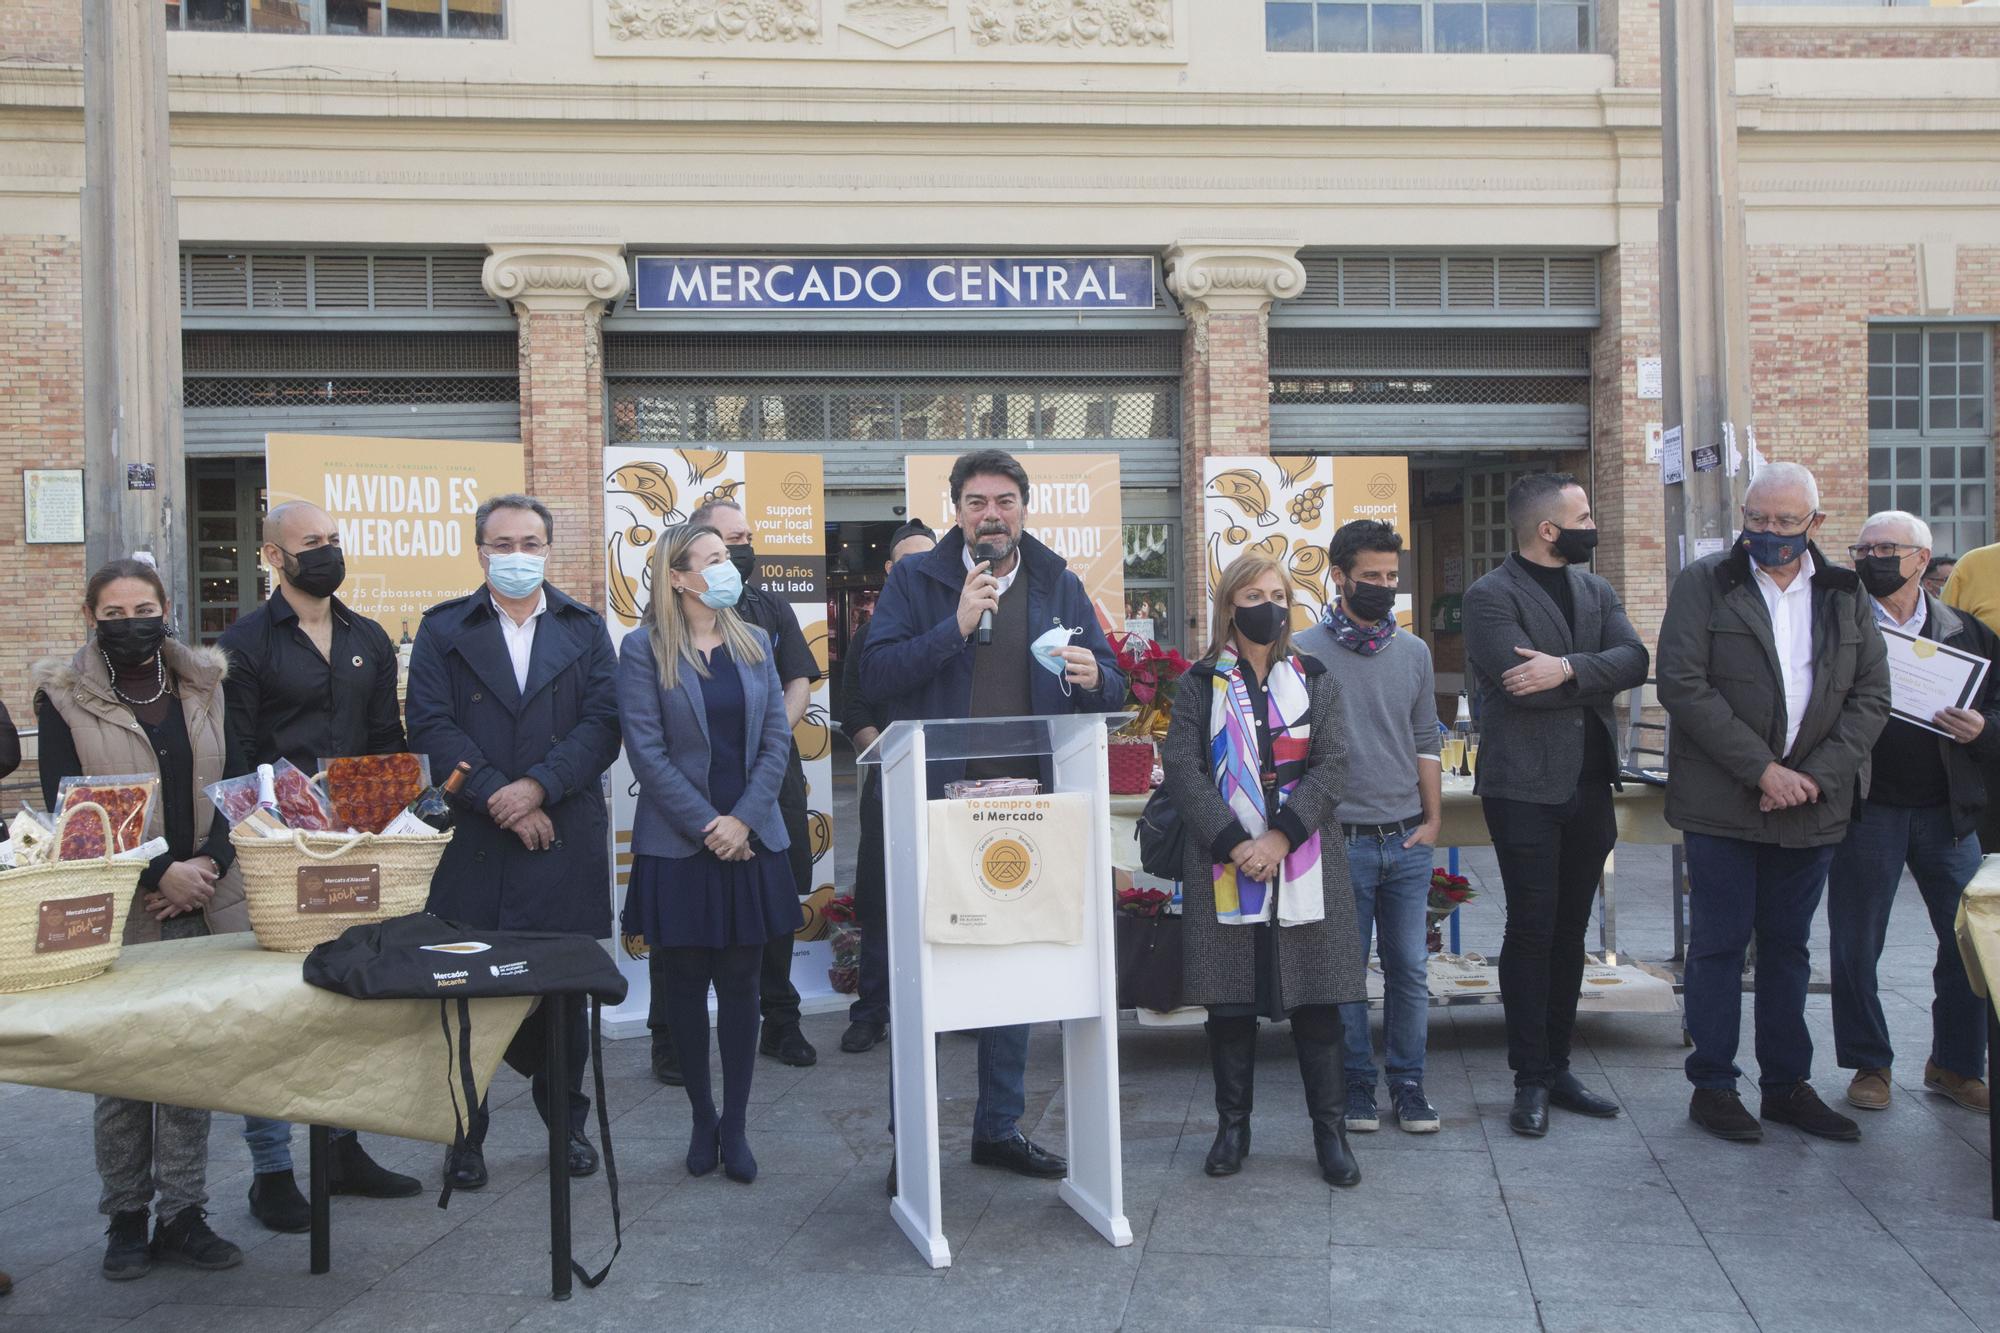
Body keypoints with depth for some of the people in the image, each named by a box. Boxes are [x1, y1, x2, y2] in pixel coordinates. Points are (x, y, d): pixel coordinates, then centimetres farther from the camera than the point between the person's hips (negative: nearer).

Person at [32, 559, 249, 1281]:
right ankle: (126, 1220, 16)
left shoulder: (204, 684, 9)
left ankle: (182, 1214, 14)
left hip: (203, 899, 3)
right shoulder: (64, 697, 0)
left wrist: (207, 866, -6)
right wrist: (158, 873, -13)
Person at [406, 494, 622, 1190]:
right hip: (470, 839, -1)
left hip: (564, 839, 1)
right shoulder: (443, 629, 8)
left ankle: (568, 1121, 23)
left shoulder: (585, 629, 11)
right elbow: (431, 726, -3)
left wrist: (538, 787, -13)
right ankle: (465, 1131, 16)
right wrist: (496, 798, -13)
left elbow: (602, 722, 0)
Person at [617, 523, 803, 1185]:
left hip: (751, 841, 3)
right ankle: (702, 1120, 21)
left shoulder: (755, 643, 9)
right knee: (686, 983, 6)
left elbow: (777, 740, 5)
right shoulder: (644, 650, -3)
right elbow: (646, 750, -8)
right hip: (678, 845, -3)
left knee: (741, 983, 6)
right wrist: (707, 825, -12)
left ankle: (735, 1125, 16)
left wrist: (743, 820, -7)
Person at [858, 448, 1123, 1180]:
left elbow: (1111, 688, 9)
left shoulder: (1060, 587, 9)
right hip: (938, 805, -3)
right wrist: (955, 628, -19)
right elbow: (875, 677, -11)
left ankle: (1000, 1127, 26)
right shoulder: (915, 580, 0)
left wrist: (1094, 677, -14)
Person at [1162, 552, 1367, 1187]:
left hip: (1304, 863, 1)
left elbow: (1332, 766, -1)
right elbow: (1183, 769, -4)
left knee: (1316, 1000, 3)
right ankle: (1232, 1125, 20)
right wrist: (1234, 843, -14)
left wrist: (1282, 836, -13)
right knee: (1230, 1001, 5)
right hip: (1225, 865, 0)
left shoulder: (1315, 680, 9)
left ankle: (1330, 1131, 14)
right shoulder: (1201, 684, 6)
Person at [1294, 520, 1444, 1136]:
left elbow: (1426, 742, 14)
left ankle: (1407, 1083, 19)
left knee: (1410, 969, 7)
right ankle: (1355, 1084, 17)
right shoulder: (1304, 652, -4)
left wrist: (1432, 820, 6)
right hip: (1342, 842, -3)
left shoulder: (1413, 652, 10)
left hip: (1407, 841, 4)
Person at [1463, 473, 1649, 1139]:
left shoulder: (1595, 590, 13)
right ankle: (1530, 1081, 7)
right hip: (1525, 789, -6)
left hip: (1589, 785, 7)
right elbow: (1521, 682, -21)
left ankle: (1557, 1069, 23)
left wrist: (1567, 669, -21)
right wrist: (1601, 679, -8)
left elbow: (1634, 659, -4)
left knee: (1570, 932, 12)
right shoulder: (1491, 596, -7)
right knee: (1531, 932, -2)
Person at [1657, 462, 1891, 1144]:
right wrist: (1762, 770, -15)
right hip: (1722, 802, -4)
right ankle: (1712, 1086, 12)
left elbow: (1871, 695, 6)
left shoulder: (1845, 595, 9)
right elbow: (1683, 687, -11)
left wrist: (1817, 775, -9)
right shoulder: (1704, 584, -3)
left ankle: (1788, 1084, 23)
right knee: (1719, 945, 2)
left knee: (1788, 947, 13)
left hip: (1811, 804, 4)